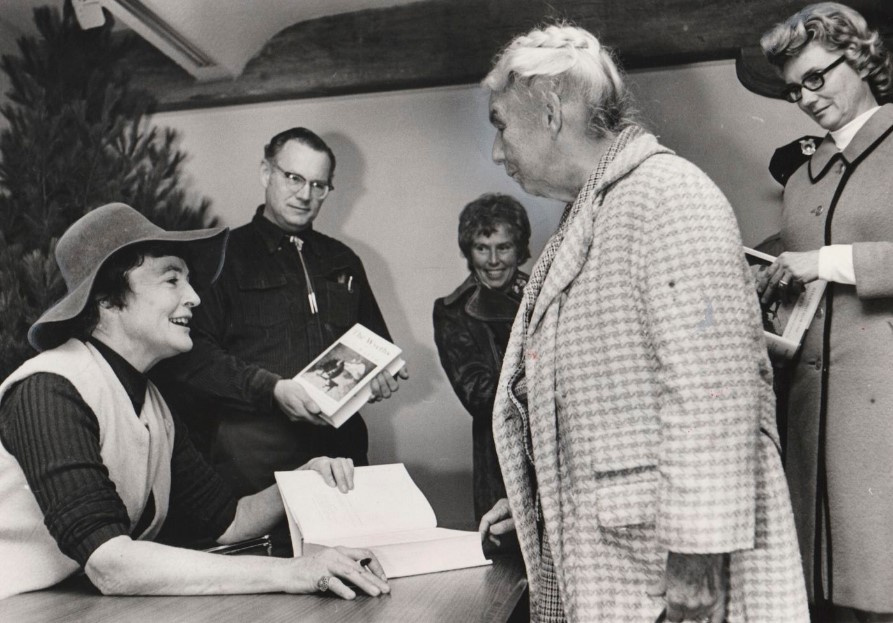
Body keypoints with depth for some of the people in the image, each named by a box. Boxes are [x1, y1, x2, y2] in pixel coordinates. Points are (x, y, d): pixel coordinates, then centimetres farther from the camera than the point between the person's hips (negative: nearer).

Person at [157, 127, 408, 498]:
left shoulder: (342, 261, 20)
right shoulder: (224, 255, 3)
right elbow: (191, 356, -7)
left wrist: (381, 376, 7)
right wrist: (270, 388, -18)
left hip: (340, 447, 4)